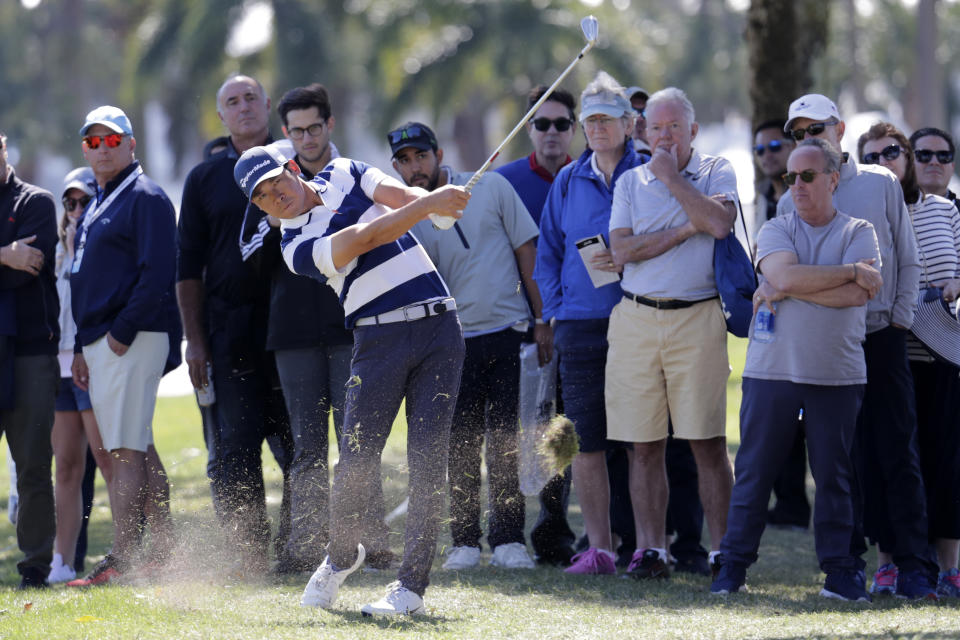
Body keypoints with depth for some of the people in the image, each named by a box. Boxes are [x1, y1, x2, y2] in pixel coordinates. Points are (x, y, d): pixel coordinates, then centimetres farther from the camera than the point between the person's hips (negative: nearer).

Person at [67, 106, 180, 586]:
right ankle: (163, 550, 16)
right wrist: (82, 347, 18)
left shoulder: (145, 197, -8)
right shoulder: (96, 206, 21)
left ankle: (122, 560, -16)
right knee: (136, 449, 11)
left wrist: (122, 332, -20)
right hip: (102, 343, 10)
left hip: (131, 341, -10)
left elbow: (156, 275, -17)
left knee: (126, 451, -13)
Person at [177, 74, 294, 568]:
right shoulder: (205, 179, 10)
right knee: (233, 451, -2)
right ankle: (249, 553, 1)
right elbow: (188, 267, 9)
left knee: (298, 444, 0)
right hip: (228, 334, 1)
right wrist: (195, 339, 1)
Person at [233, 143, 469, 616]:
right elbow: (366, 238, -15)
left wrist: (434, 201, -23)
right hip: (379, 337, -2)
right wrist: (429, 204, -22)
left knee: (428, 460, -6)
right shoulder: (297, 247, -3)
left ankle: (412, 583, -4)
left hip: (438, 326, 2)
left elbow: (400, 196, -1)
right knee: (358, 458, -7)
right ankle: (341, 555, 20)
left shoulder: (344, 175, 12)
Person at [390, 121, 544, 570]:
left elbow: (526, 251, 6)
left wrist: (541, 319, 2)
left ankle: (508, 540, 2)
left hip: (508, 331, -1)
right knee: (460, 445, 0)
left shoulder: (491, 188, 3)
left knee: (505, 442, -2)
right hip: (454, 342, 1)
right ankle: (465, 541, 8)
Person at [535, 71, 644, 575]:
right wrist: (555, 308, 7)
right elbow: (548, 251, 18)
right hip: (581, 322, 3)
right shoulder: (568, 182, 13)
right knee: (586, 438, 0)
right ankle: (598, 547, 6)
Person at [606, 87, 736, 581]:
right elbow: (623, 249, -1)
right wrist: (687, 229, -8)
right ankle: (650, 549, 5)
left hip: (697, 318, -2)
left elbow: (719, 222, -13)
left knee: (709, 443, -4)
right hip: (636, 320, 2)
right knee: (645, 444, 2)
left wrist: (670, 176, -6)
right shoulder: (631, 182, 13)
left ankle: (721, 550, -1)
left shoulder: (716, 173, 8)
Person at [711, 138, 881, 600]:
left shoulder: (858, 233, 6)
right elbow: (785, 275, -14)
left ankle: (839, 570, 8)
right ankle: (734, 564, 8)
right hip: (773, 368, 0)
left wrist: (787, 290, -11)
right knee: (754, 470, 2)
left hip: (837, 374, 0)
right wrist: (851, 272, -12)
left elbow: (857, 295, -12)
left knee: (834, 474, 3)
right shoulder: (776, 231, 7)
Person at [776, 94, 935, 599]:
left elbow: (908, 259, 8)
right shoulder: (791, 203, 9)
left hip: (882, 336, -1)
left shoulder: (881, 185, 6)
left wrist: (900, 317, 0)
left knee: (897, 452, -5)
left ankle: (912, 564, -7)